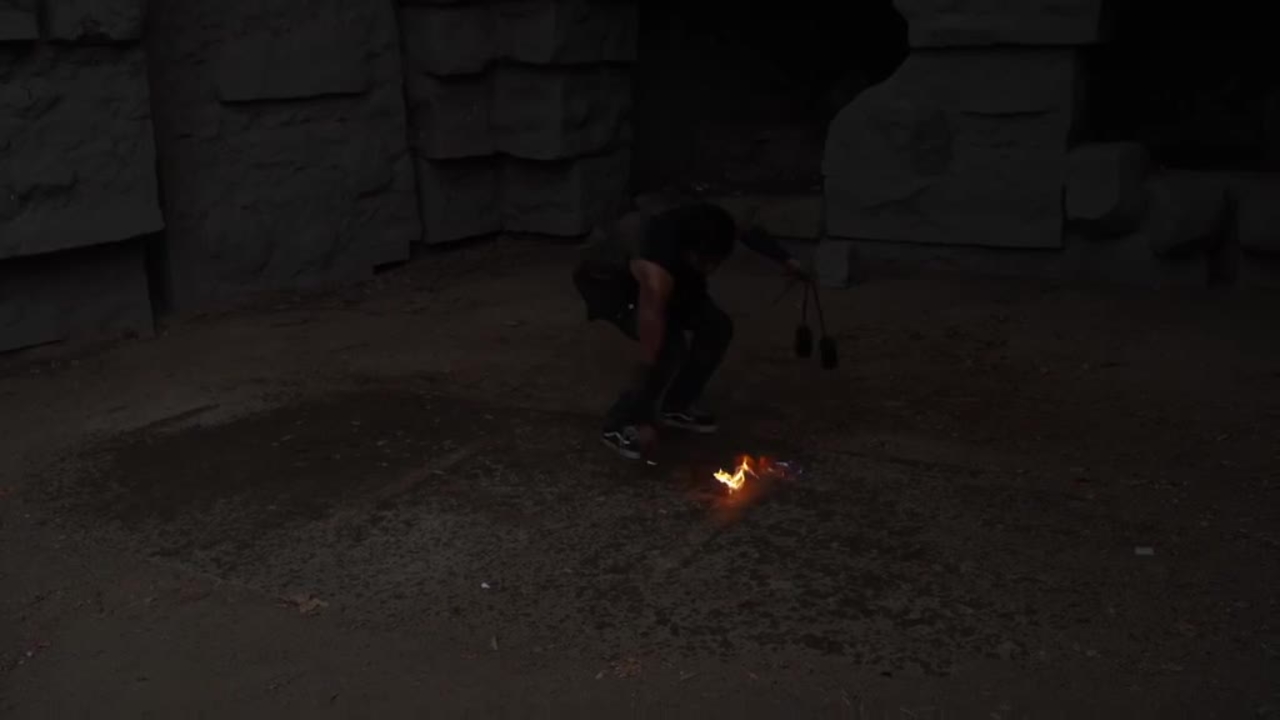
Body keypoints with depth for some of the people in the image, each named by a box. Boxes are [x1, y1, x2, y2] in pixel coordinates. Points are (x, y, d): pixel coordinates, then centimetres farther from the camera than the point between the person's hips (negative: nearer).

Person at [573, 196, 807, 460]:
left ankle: (674, 406, 14)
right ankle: (618, 425, -11)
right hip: (605, 280, -8)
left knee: (717, 327, -2)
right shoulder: (655, 274, -43)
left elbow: (749, 232, 2)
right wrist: (646, 421, -33)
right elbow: (651, 353, -39)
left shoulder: (705, 232, -25)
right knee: (669, 345, -27)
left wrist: (786, 260, 12)